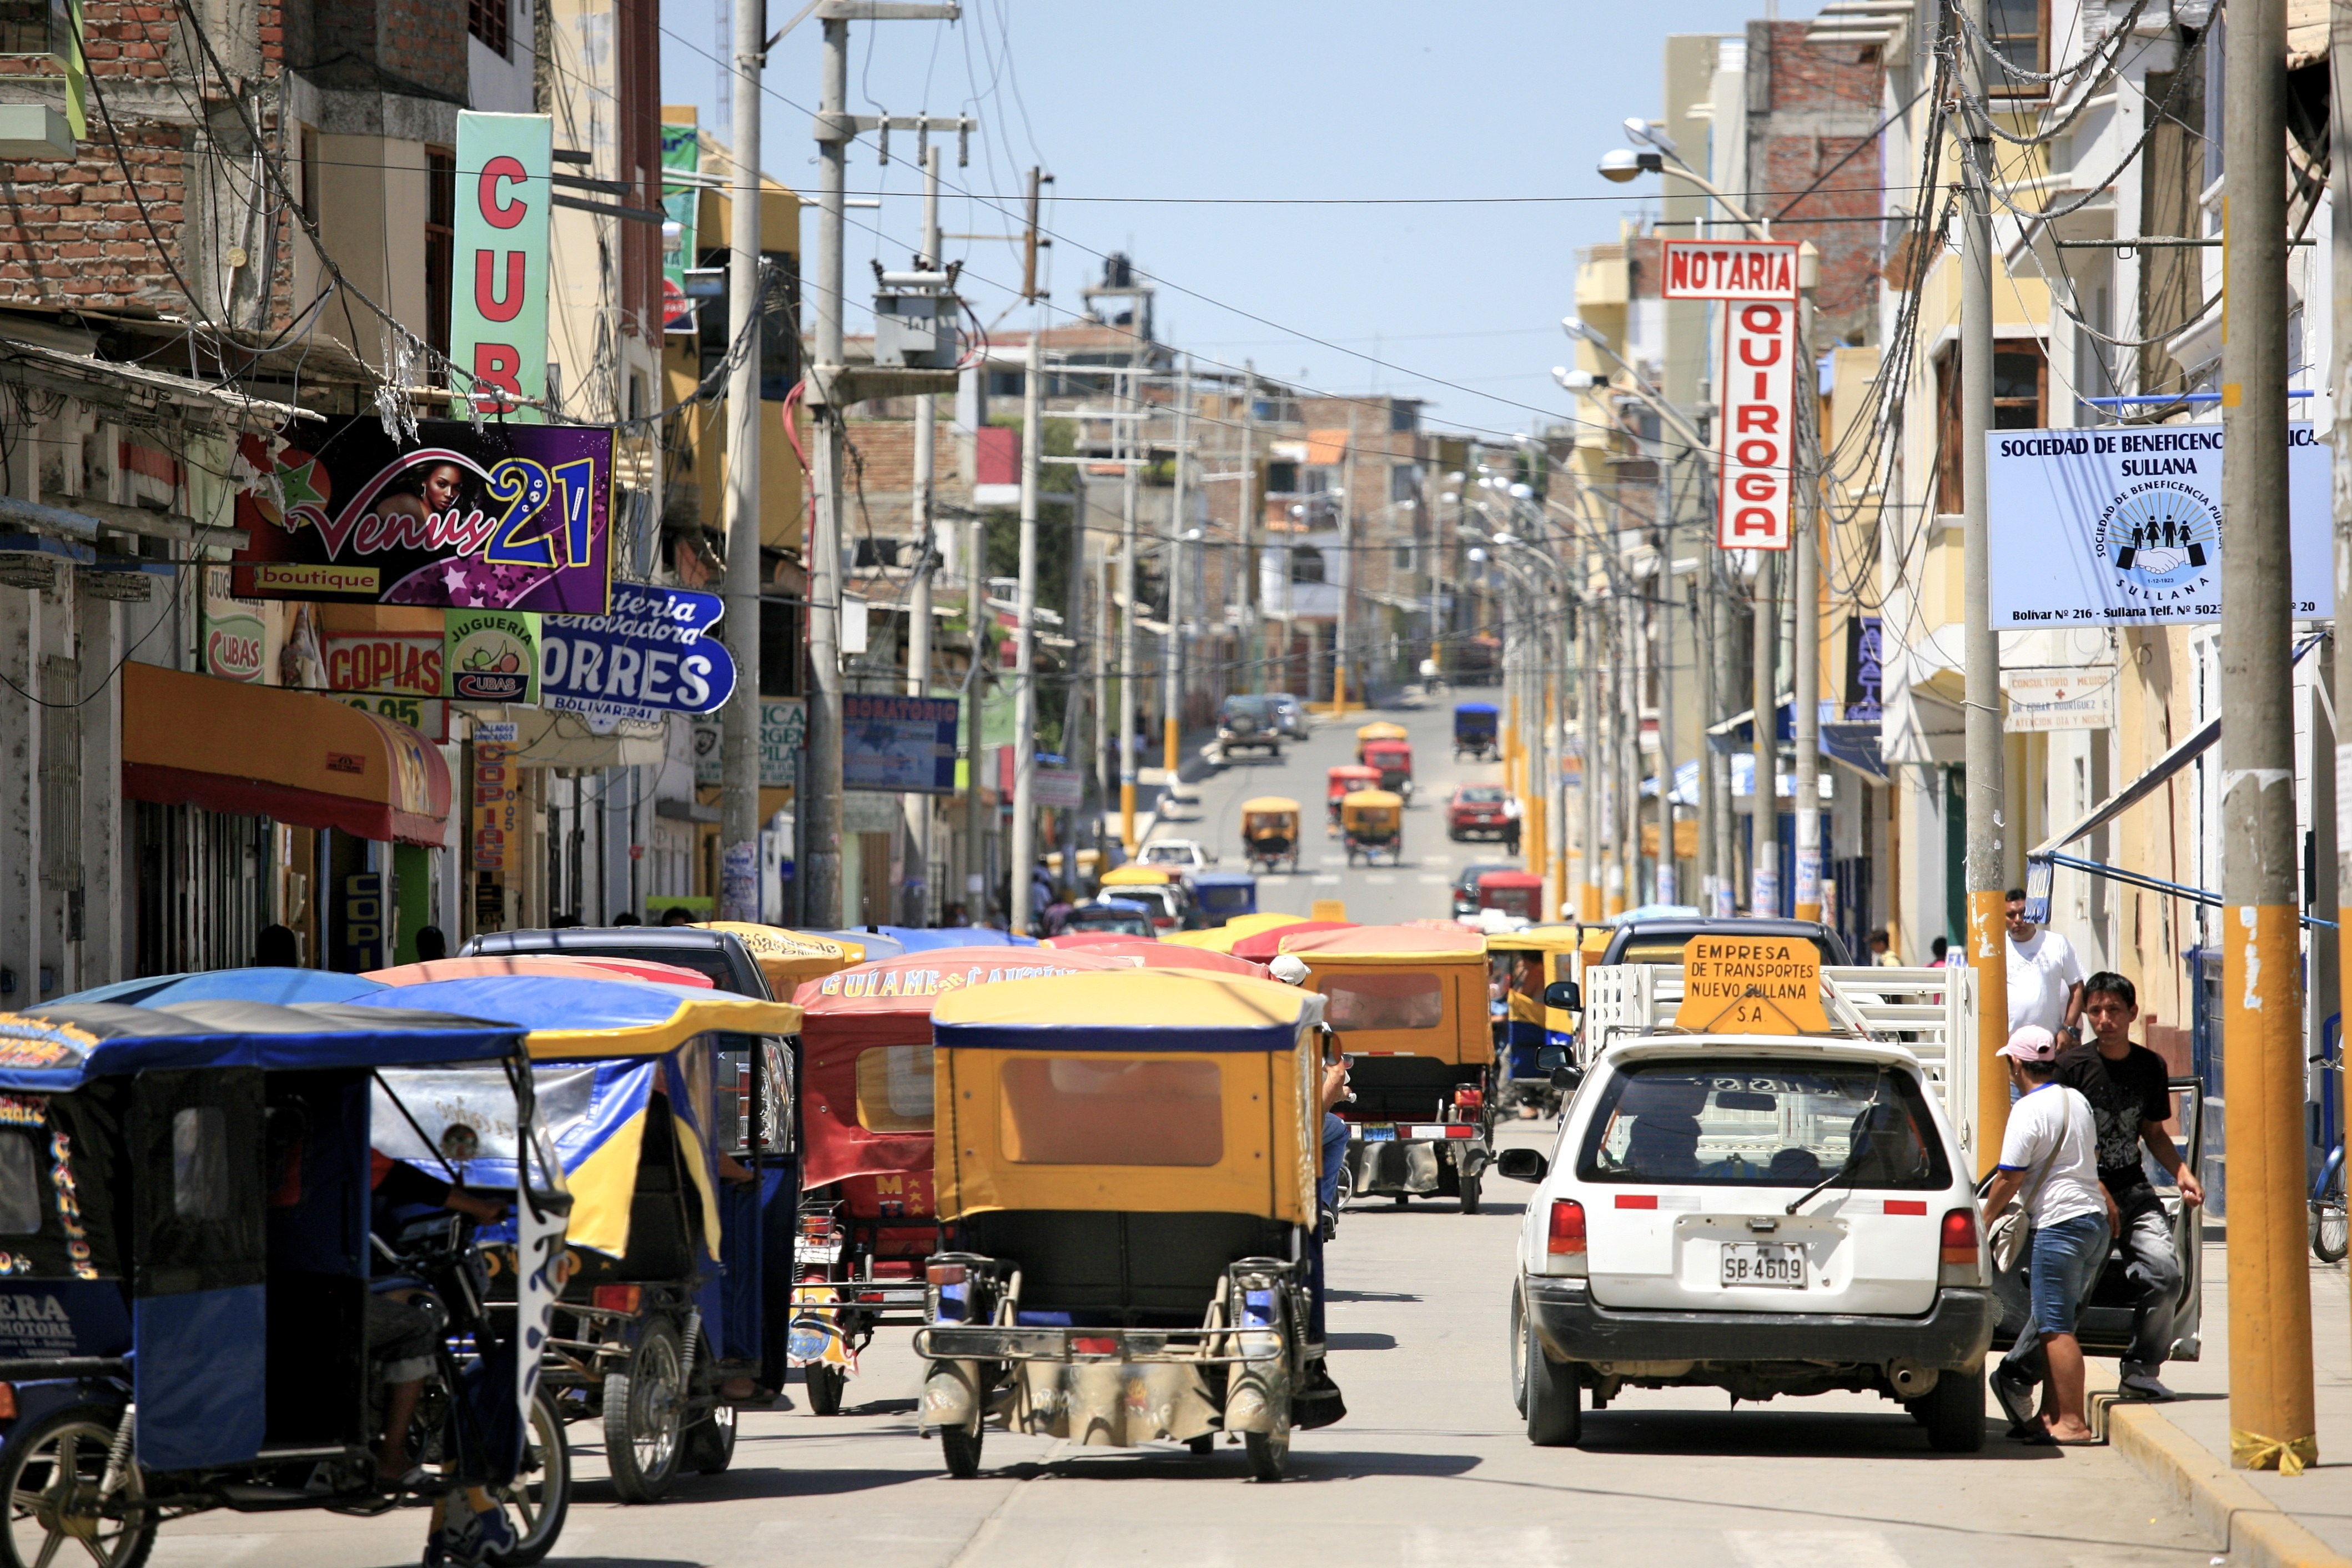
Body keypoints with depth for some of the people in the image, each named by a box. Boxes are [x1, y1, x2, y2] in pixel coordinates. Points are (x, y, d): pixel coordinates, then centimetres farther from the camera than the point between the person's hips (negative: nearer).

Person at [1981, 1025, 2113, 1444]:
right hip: (2095, 1219, 9)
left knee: (2055, 1328, -7)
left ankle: (2070, 1422, -10)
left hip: (2060, 1224, -9)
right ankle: (2052, 1413, 16)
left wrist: (1984, 1219, 3)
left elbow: (2010, 1179, -12)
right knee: (2054, 1324, 14)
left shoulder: (2028, 1111, -12)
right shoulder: (2077, 1101, 14)